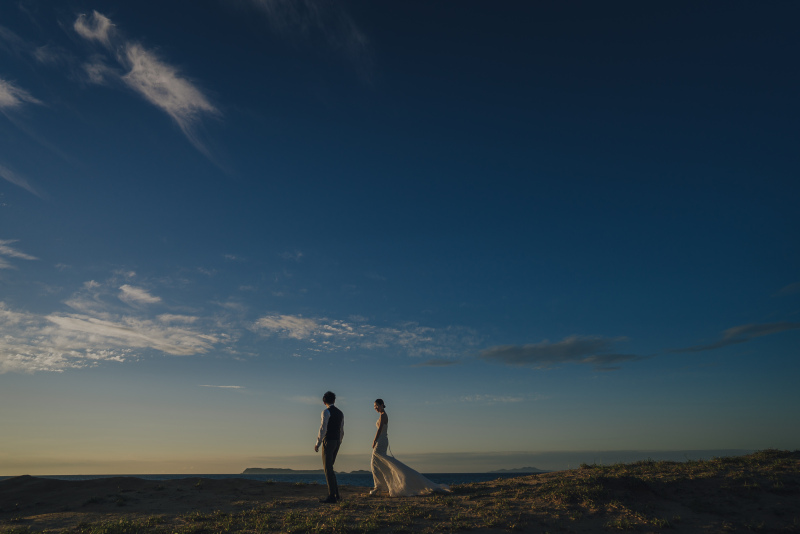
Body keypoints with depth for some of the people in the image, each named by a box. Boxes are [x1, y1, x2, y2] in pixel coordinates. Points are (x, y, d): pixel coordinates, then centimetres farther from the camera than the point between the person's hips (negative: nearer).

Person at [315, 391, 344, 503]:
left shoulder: (326, 412, -9)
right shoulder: (340, 413, 15)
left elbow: (323, 429, -16)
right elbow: (342, 431, 18)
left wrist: (317, 443, -11)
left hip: (328, 442, -8)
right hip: (336, 443, 8)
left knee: (328, 469, -5)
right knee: (329, 468, 15)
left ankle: (332, 497, -8)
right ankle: (335, 494, 14)